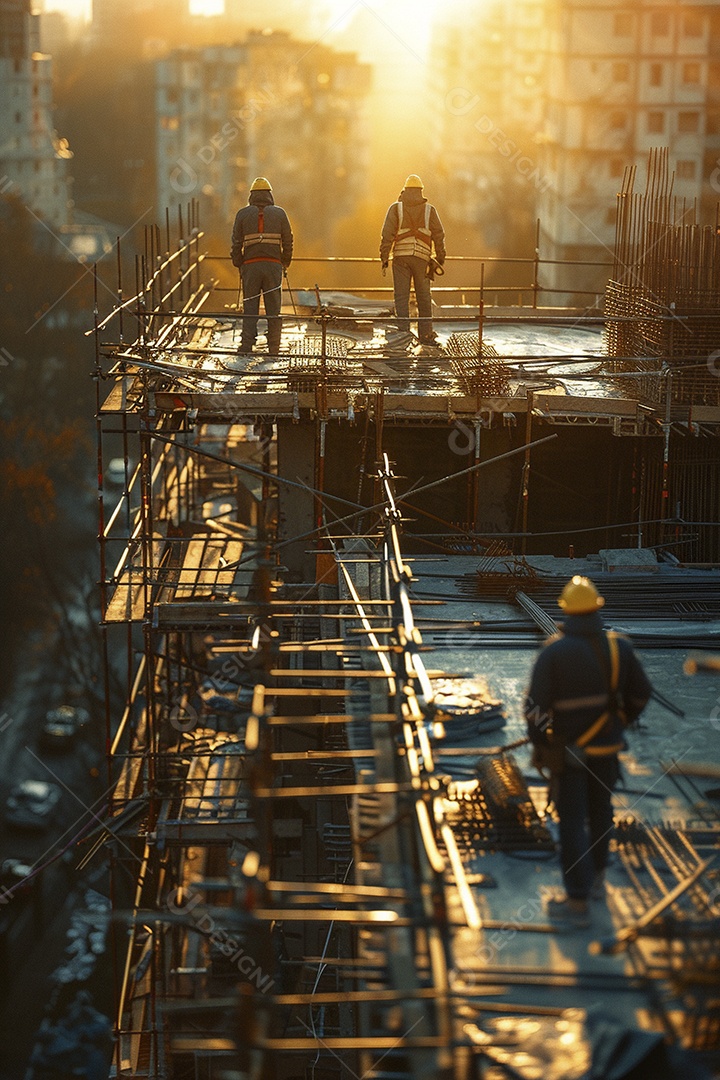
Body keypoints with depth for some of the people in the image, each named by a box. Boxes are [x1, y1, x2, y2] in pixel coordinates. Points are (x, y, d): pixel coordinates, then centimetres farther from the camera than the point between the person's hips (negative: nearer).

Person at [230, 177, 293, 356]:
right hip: (273, 265, 0)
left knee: (250, 308, 3)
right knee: (273, 309, 4)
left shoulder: (242, 214, 5)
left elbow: (236, 243, 3)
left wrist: (238, 265, 14)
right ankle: (273, 350, 4)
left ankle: (246, 348, -5)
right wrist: (285, 263, 17)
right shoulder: (279, 213, 5)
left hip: (251, 266, 0)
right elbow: (288, 241, 6)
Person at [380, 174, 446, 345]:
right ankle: (425, 334, 7)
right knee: (423, 297, 7)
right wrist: (440, 259, 12)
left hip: (401, 256, -1)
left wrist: (384, 258, 1)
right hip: (422, 257, 1)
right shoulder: (429, 210, 7)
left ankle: (403, 332, -4)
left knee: (401, 297, 1)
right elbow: (439, 235, 6)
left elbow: (387, 235, -2)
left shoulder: (396, 208, 4)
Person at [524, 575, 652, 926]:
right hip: (607, 748, 4)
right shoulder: (619, 647, -8)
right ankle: (596, 877, 39)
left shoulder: (554, 652, -18)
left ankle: (578, 902, 7)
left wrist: (538, 742, 1)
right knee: (600, 811, 23)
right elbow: (640, 693, 3)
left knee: (572, 822, 3)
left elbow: (536, 706, -17)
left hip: (567, 751, -4)